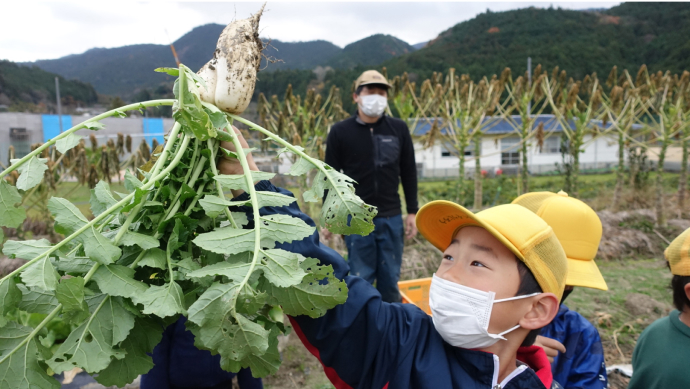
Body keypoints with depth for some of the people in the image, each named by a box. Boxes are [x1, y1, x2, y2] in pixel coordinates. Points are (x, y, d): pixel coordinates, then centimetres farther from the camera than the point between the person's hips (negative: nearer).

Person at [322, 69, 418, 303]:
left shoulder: (399, 129, 3)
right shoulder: (340, 132, -2)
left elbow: (408, 173, 9)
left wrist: (412, 212, 7)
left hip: (391, 218, 2)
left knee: (390, 280, 10)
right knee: (361, 280, 5)